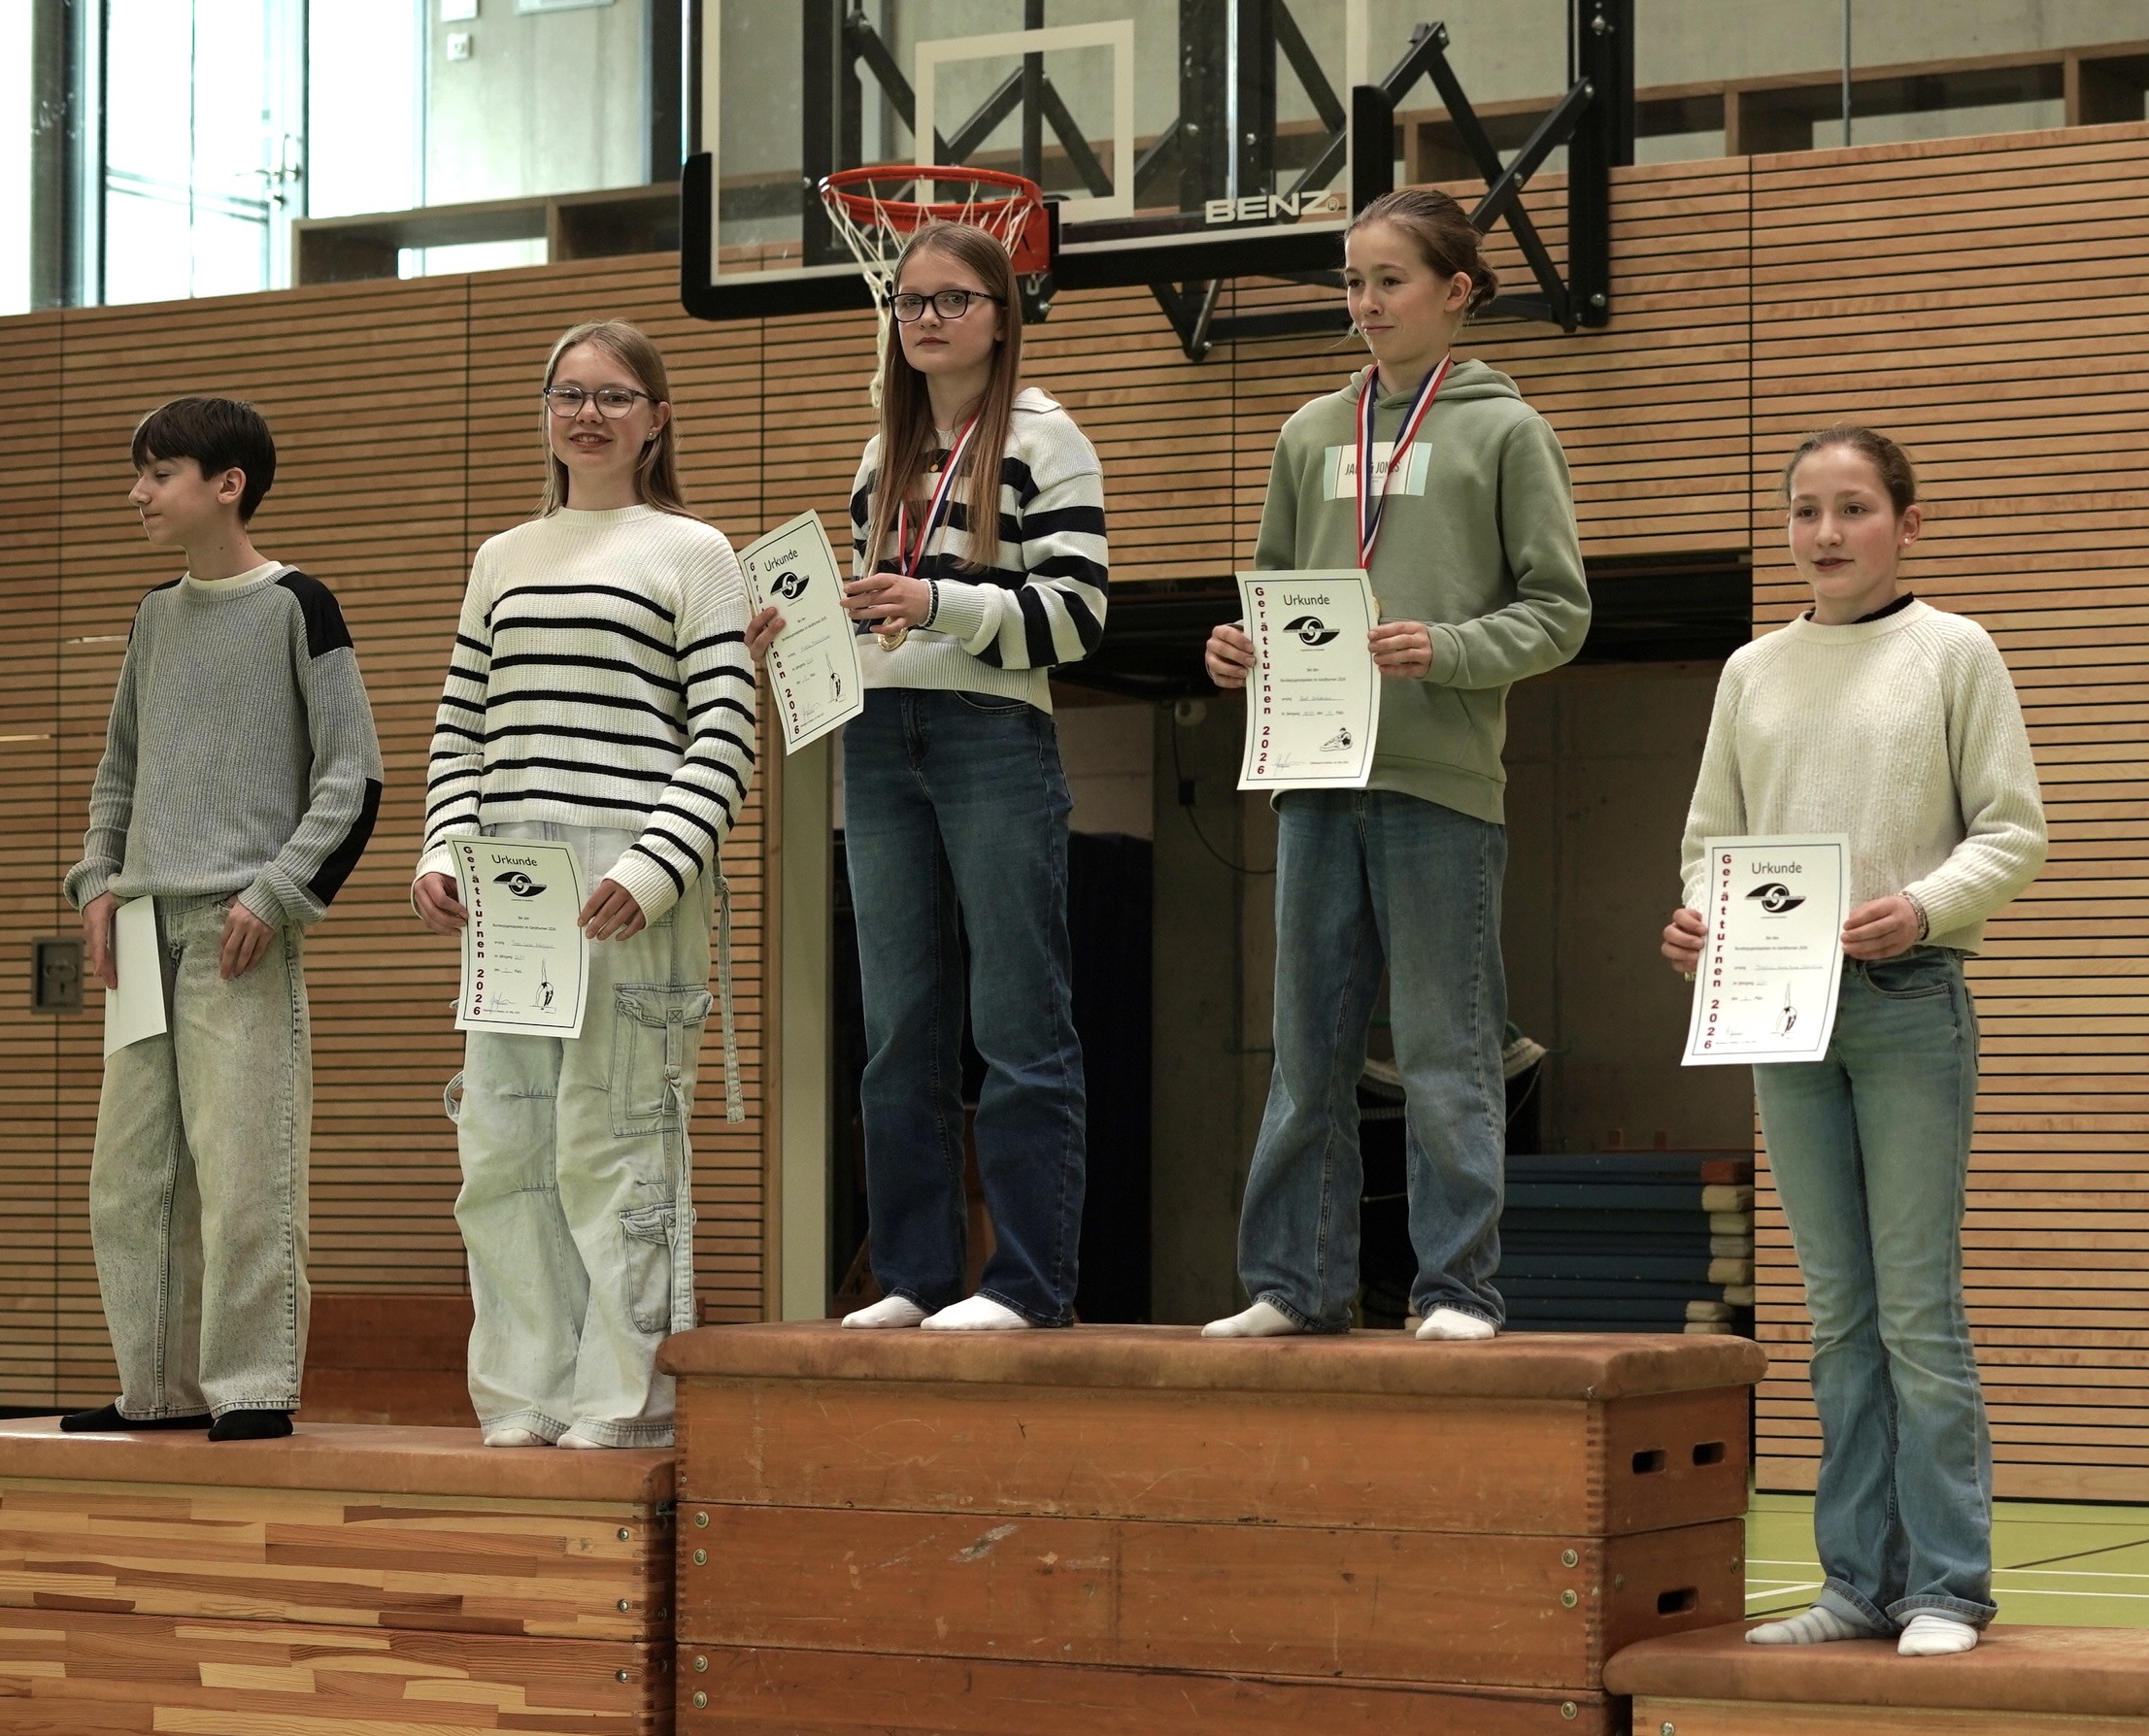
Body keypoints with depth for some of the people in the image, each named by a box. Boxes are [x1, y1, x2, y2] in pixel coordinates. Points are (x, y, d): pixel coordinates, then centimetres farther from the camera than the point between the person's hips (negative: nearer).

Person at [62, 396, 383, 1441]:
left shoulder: (296, 607, -3)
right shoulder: (157, 616, 17)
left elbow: (352, 778, -6)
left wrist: (278, 893, -13)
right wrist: (97, 881, 10)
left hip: (243, 928, -7)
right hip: (147, 926, 7)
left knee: (241, 1168, -10)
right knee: (128, 1175, 6)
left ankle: (253, 1388, -5)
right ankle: (163, 1387, 13)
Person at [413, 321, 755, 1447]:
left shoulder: (692, 553, 4)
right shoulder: (503, 559, 20)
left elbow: (723, 741, -3)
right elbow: (460, 729, 20)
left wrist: (651, 871, -15)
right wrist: (444, 851, 4)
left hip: (632, 891, -5)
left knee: (614, 1139, -6)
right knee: (501, 1138, 3)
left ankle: (624, 1400, -1)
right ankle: (527, 1397, 10)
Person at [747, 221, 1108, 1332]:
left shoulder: (1043, 439, -1)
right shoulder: (884, 454, 19)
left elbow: (1076, 613, -9)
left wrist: (941, 603, -20)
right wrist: (796, 631, 5)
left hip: (996, 741, -7)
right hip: (881, 746, 7)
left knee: (1017, 1022, -6)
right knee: (899, 1029, 7)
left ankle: (1029, 1282, -3)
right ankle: (916, 1275, 12)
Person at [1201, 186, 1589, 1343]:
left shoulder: (1505, 432, 2)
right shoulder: (1311, 435, 15)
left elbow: (1559, 610, -2)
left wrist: (1447, 651, -17)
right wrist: (1240, 650, -1)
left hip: (1441, 780, -5)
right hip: (1316, 776, 5)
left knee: (1445, 1050, -1)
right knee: (1307, 1046, 8)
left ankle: (1459, 1287, 5)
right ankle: (1298, 1281, 15)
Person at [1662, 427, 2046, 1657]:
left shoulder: (1954, 654, 0)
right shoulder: (1753, 673, 11)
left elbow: (2012, 832, -2)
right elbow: (1714, 833, 16)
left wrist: (1921, 909, -19)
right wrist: (1700, 915, -5)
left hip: (1908, 1001, -4)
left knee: (1918, 1304, -6)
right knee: (1840, 1313, 8)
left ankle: (1948, 1587, -1)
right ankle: (1862, 1582, 12)